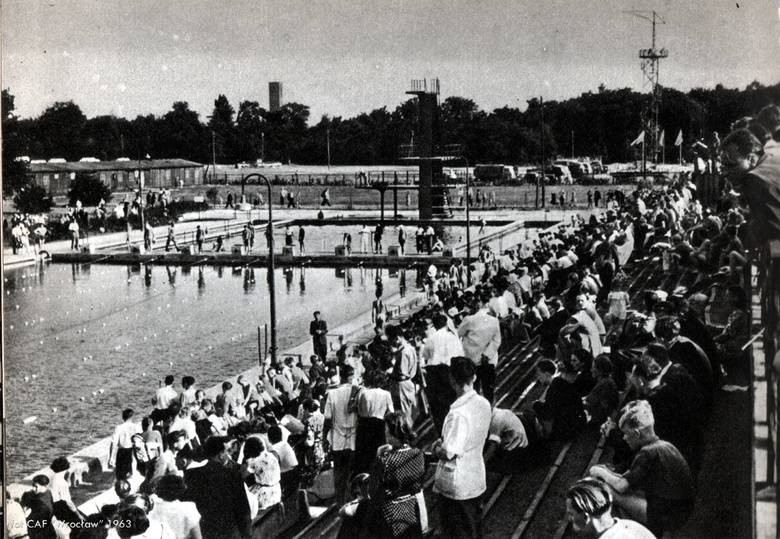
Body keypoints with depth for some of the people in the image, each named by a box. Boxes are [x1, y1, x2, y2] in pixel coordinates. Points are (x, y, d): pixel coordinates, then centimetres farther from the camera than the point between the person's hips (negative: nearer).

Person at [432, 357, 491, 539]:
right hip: (477, 480, 7)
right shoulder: (484, 404, -4)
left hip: (456, 485, -7)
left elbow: (448, 453, -27)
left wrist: (436, 449, -6)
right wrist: (444, 441, 6)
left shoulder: (458, 414, -28)